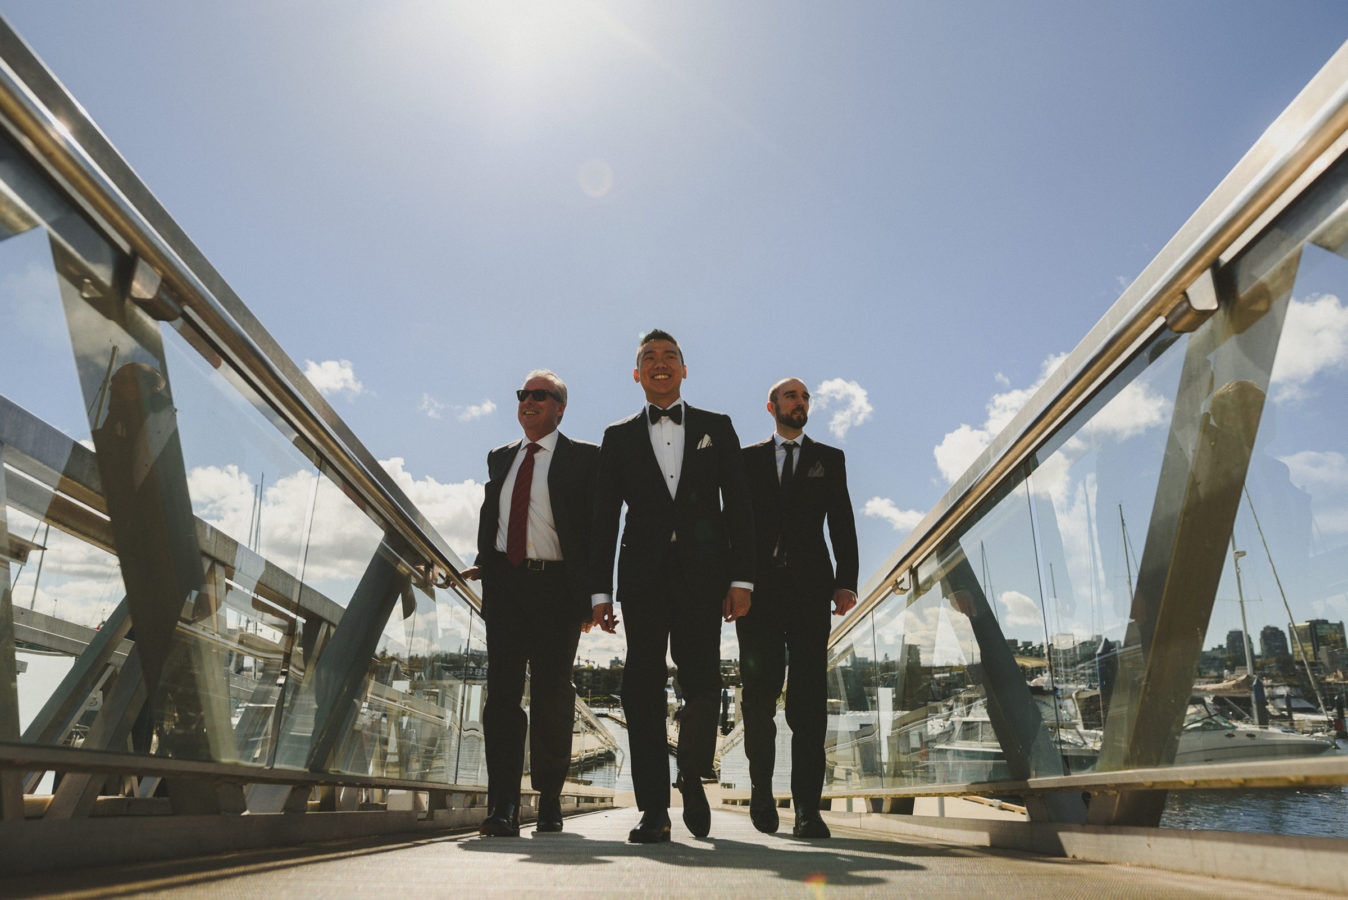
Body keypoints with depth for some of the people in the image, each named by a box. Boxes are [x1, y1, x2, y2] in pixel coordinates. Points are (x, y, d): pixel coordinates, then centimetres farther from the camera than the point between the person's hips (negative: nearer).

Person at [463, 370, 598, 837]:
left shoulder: (584, 458, 1)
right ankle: (503, 807, 4)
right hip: (504, 584, 4)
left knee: (551, 694, 5)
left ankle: (549, 798, 23)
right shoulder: (500, 457, 17)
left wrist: (589, 594, -10)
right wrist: (483, 563, 7)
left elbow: (596, 527, -3)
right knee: (502, 692, -1)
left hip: (556, 587, -4)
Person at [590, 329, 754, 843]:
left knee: (703, 683, -4)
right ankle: (654, 810, 9)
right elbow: (604, 519, 9)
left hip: (703, 573, 0)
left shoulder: (717, 428, 12)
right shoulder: (619, 437, 13)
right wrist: (601, 590, 2)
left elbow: (738, 507, 7)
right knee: (643, 688, -1)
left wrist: (742, 579, -3)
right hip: (643, 575, 1)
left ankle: (691, 776, 25)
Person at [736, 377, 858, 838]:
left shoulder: (830, 459, 17)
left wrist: (846, 582, -3)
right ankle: (761, 786, 22)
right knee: (759, 691, 1)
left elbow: (842, 524, 9)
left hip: (810, 589, 0)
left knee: (809, 699, -4)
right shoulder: (747, 459, 15)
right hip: (759, 588, 0)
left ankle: (807, 808, 0)